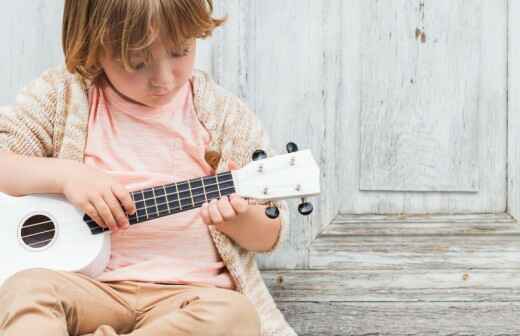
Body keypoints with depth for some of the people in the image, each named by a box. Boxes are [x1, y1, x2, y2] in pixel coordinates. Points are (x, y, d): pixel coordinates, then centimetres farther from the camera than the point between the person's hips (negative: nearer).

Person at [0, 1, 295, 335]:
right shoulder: (64, 95, 3)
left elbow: (269, 236, 10)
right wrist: (63, 175, -14)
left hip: (190, 291, 2)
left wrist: (236, 215, -13)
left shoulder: (228, 116, 4)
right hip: (91, 285, -1)